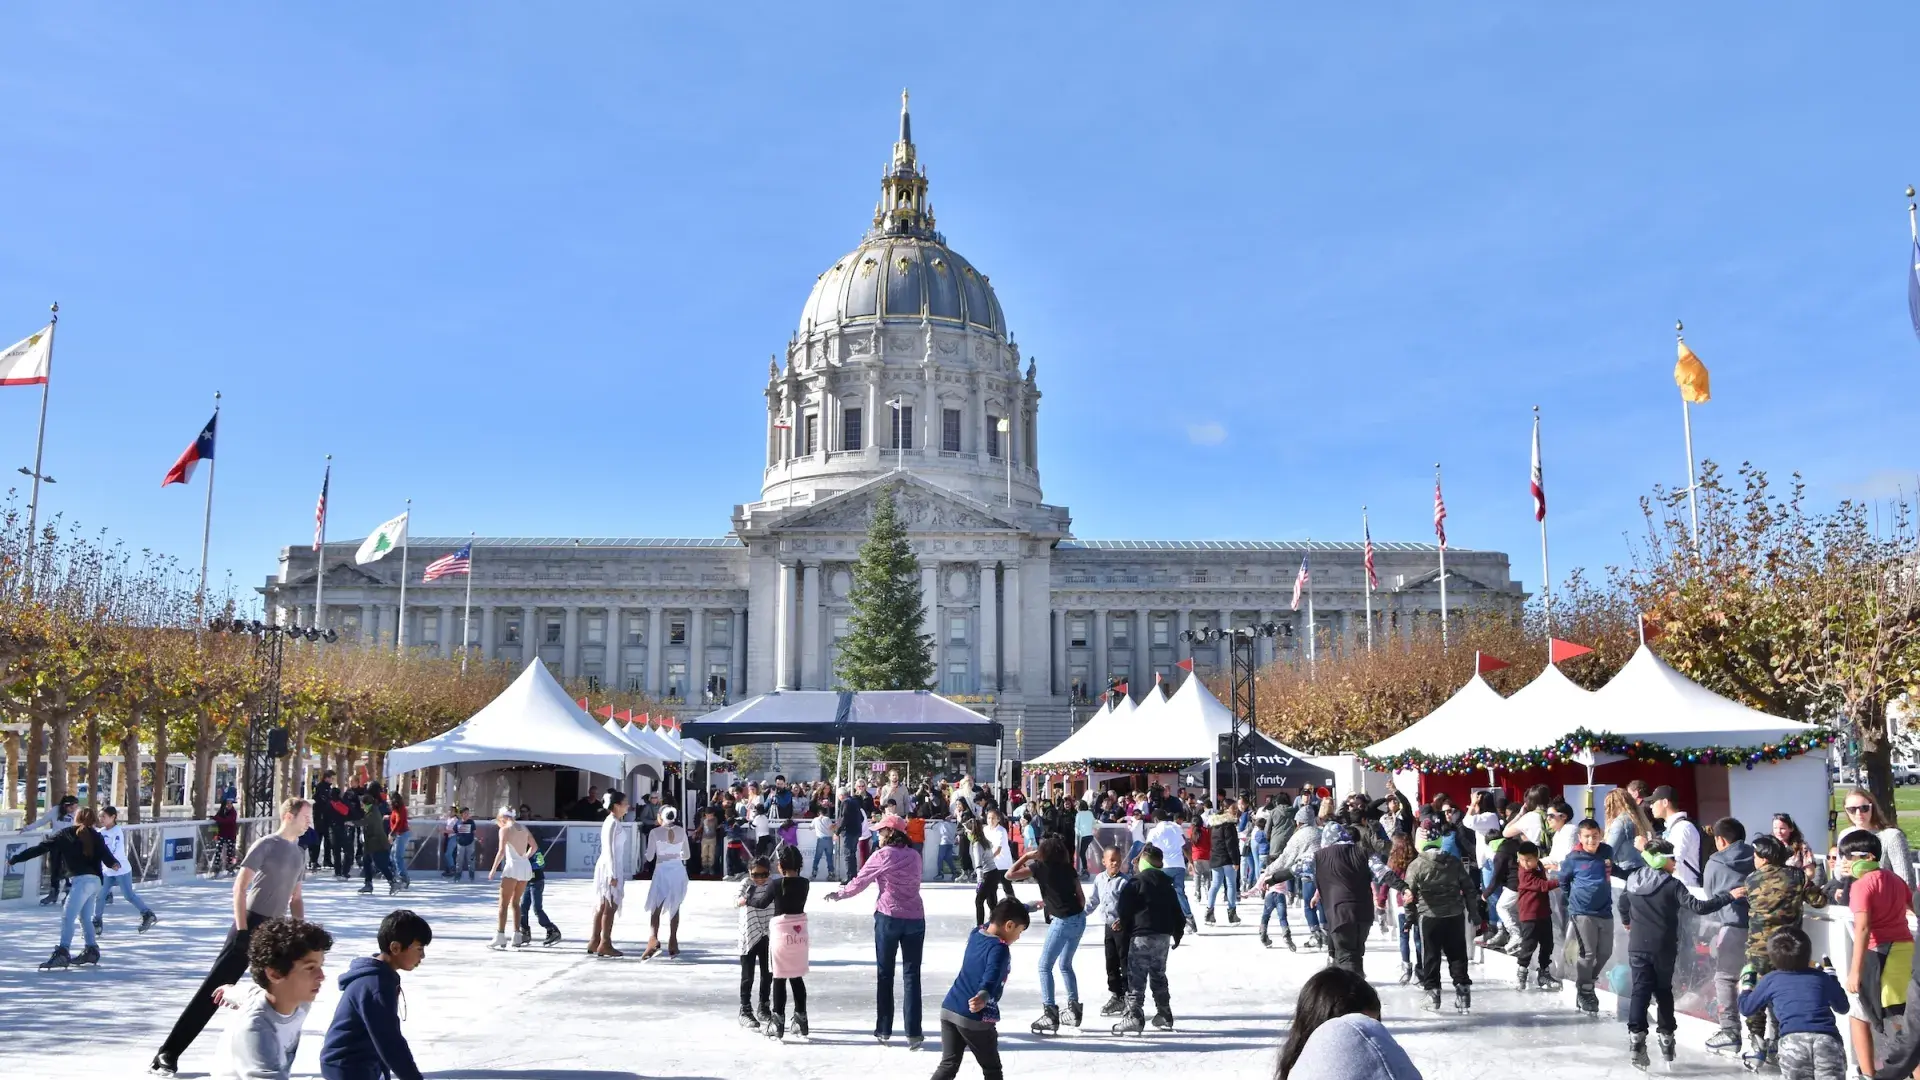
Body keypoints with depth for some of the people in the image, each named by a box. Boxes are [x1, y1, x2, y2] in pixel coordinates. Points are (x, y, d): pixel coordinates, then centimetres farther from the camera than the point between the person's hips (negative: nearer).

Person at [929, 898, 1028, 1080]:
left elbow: (996, 919, 29)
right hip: (976, 1018, -7)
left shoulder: (976, 933, 11)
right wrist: (984, 995, -53)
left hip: (949, 1009, 7)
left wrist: (1027, 907, 44)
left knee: (948, 1065, 7)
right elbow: (992, 974, -34)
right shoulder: (1000, 949, -14)